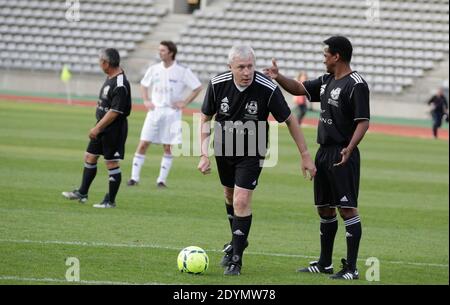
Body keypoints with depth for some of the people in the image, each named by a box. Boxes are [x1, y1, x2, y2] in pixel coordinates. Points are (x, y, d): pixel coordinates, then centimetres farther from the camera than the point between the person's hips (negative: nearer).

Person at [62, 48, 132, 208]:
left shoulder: (120, 85, -23)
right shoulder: (111, 77, 7)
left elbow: (114, 112, -25)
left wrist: (98, 128, -22)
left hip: (114, 129, -10)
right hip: (103, 127, 10)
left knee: (111, 163, -2)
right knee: (90, 157, 14)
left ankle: (110, 201, 6)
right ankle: (82, 193, 24)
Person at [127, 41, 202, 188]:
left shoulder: (182, 71, -5)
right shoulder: (154, 69, 5)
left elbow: (197, 88, 0)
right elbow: (144, 84, 21)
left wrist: (184, 103, -5)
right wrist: (146, 101, 7)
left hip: (172, 113, -2)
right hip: (155, 111, 2)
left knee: (168, 147, 0)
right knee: (143, 144, -4)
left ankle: (162, 179, 8)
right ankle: (134, 177, 1)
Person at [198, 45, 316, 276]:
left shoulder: (268, 89, -26)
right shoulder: (217, 84, -18)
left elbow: (289, 120, -12)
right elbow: (205, 118, -4)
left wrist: (305, 155, -9)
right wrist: (204, 155, -11)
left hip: (252, 153, -3)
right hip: (224, 149, 4)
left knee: (242, 201, -15)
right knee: (230, 196, 20)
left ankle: (236, 258, -3)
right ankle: (237, 241, 44)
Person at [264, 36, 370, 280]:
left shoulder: (356, 85, -13)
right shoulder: (326, 82, 13)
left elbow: (363, 122, -18)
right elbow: (299, 89, 23)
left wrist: (350, 148, -30)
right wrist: (278, 78, 5)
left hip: (342, 157, -9)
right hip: (323, 152, 9)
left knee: (347, 209, -10)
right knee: (324, 209, 15)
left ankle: (351, 268, -10)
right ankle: (324, 264, 25)